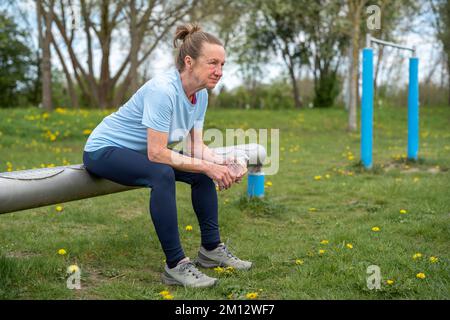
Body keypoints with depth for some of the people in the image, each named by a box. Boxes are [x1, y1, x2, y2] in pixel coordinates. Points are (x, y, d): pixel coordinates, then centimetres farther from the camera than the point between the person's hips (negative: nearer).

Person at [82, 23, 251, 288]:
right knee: (162, 174, -34)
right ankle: (176, 265, -27)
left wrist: (223, 164, -21)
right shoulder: (163, 90, -31)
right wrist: (207, 166, -29)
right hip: (103, 150, -9)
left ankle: (211, 248, 12)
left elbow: (196, 147, -3)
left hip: (137, 153, 9)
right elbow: (156, 154, -32)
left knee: (203, 172, 0)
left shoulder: (201, 95, -4)